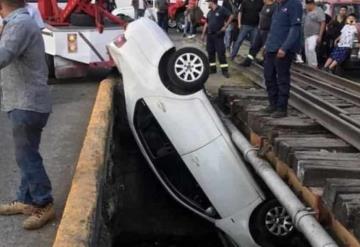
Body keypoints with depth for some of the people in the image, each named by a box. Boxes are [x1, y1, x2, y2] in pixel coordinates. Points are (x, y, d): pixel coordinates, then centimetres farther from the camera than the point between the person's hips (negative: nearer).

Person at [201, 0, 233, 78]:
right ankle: (212, 68, 19)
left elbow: (231, 16, -10)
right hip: (210, 35, 7)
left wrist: (225, 26, -12)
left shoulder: (222, 9, -8)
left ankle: (225, 70, -4)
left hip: (219, 35, -7)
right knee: (210, 52, 9)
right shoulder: (209, 12, 13)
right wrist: (203, 34, 16)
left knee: (221, 52, -8)